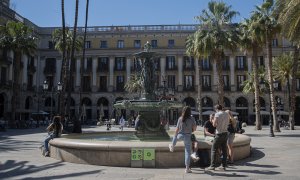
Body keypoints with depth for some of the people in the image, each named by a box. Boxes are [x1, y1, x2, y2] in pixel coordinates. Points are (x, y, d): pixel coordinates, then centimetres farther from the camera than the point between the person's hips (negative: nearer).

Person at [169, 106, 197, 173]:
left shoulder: (180, 118, -8)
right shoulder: (192, 119, -9)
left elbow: (177, 129, -4)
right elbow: (194, 128, -5)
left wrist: (175, 136, 7)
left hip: (180, 135, 1)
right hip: (188, 136, -1)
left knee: (175, 135, 38)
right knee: (187, 152, 7)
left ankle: (172, 147, 60)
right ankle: (187, 168, 10)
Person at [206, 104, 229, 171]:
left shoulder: (217, 114, -11)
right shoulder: (227, 114, 9)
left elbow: (214, 125, -14)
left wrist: (213, 121, 5)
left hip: (219, 134, -7)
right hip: (225, 133, 7)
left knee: (214, 150, -2)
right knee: (224, 150, 9)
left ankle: (213, 165, -3)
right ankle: (223, 166, 13)